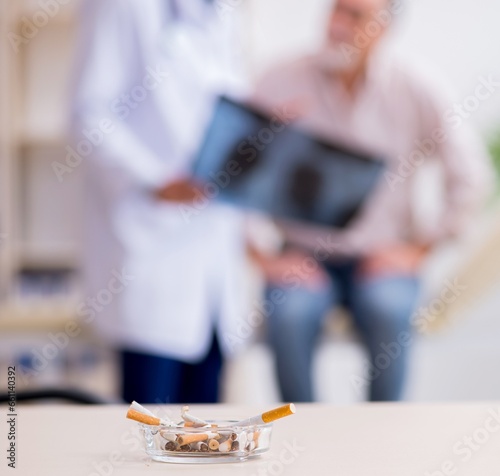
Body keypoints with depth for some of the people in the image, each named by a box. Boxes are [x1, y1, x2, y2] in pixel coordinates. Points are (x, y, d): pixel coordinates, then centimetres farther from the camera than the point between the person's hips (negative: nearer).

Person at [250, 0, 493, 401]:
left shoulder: (416, 90, -4)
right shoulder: (281, 83, -4)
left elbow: (469, 176, 2)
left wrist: (423, 245, -2)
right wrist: (262, 251, -10)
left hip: (384, 256, 0)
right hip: (303, 254, 0)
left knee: (387, 310, -32)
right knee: (289, 315, -31)